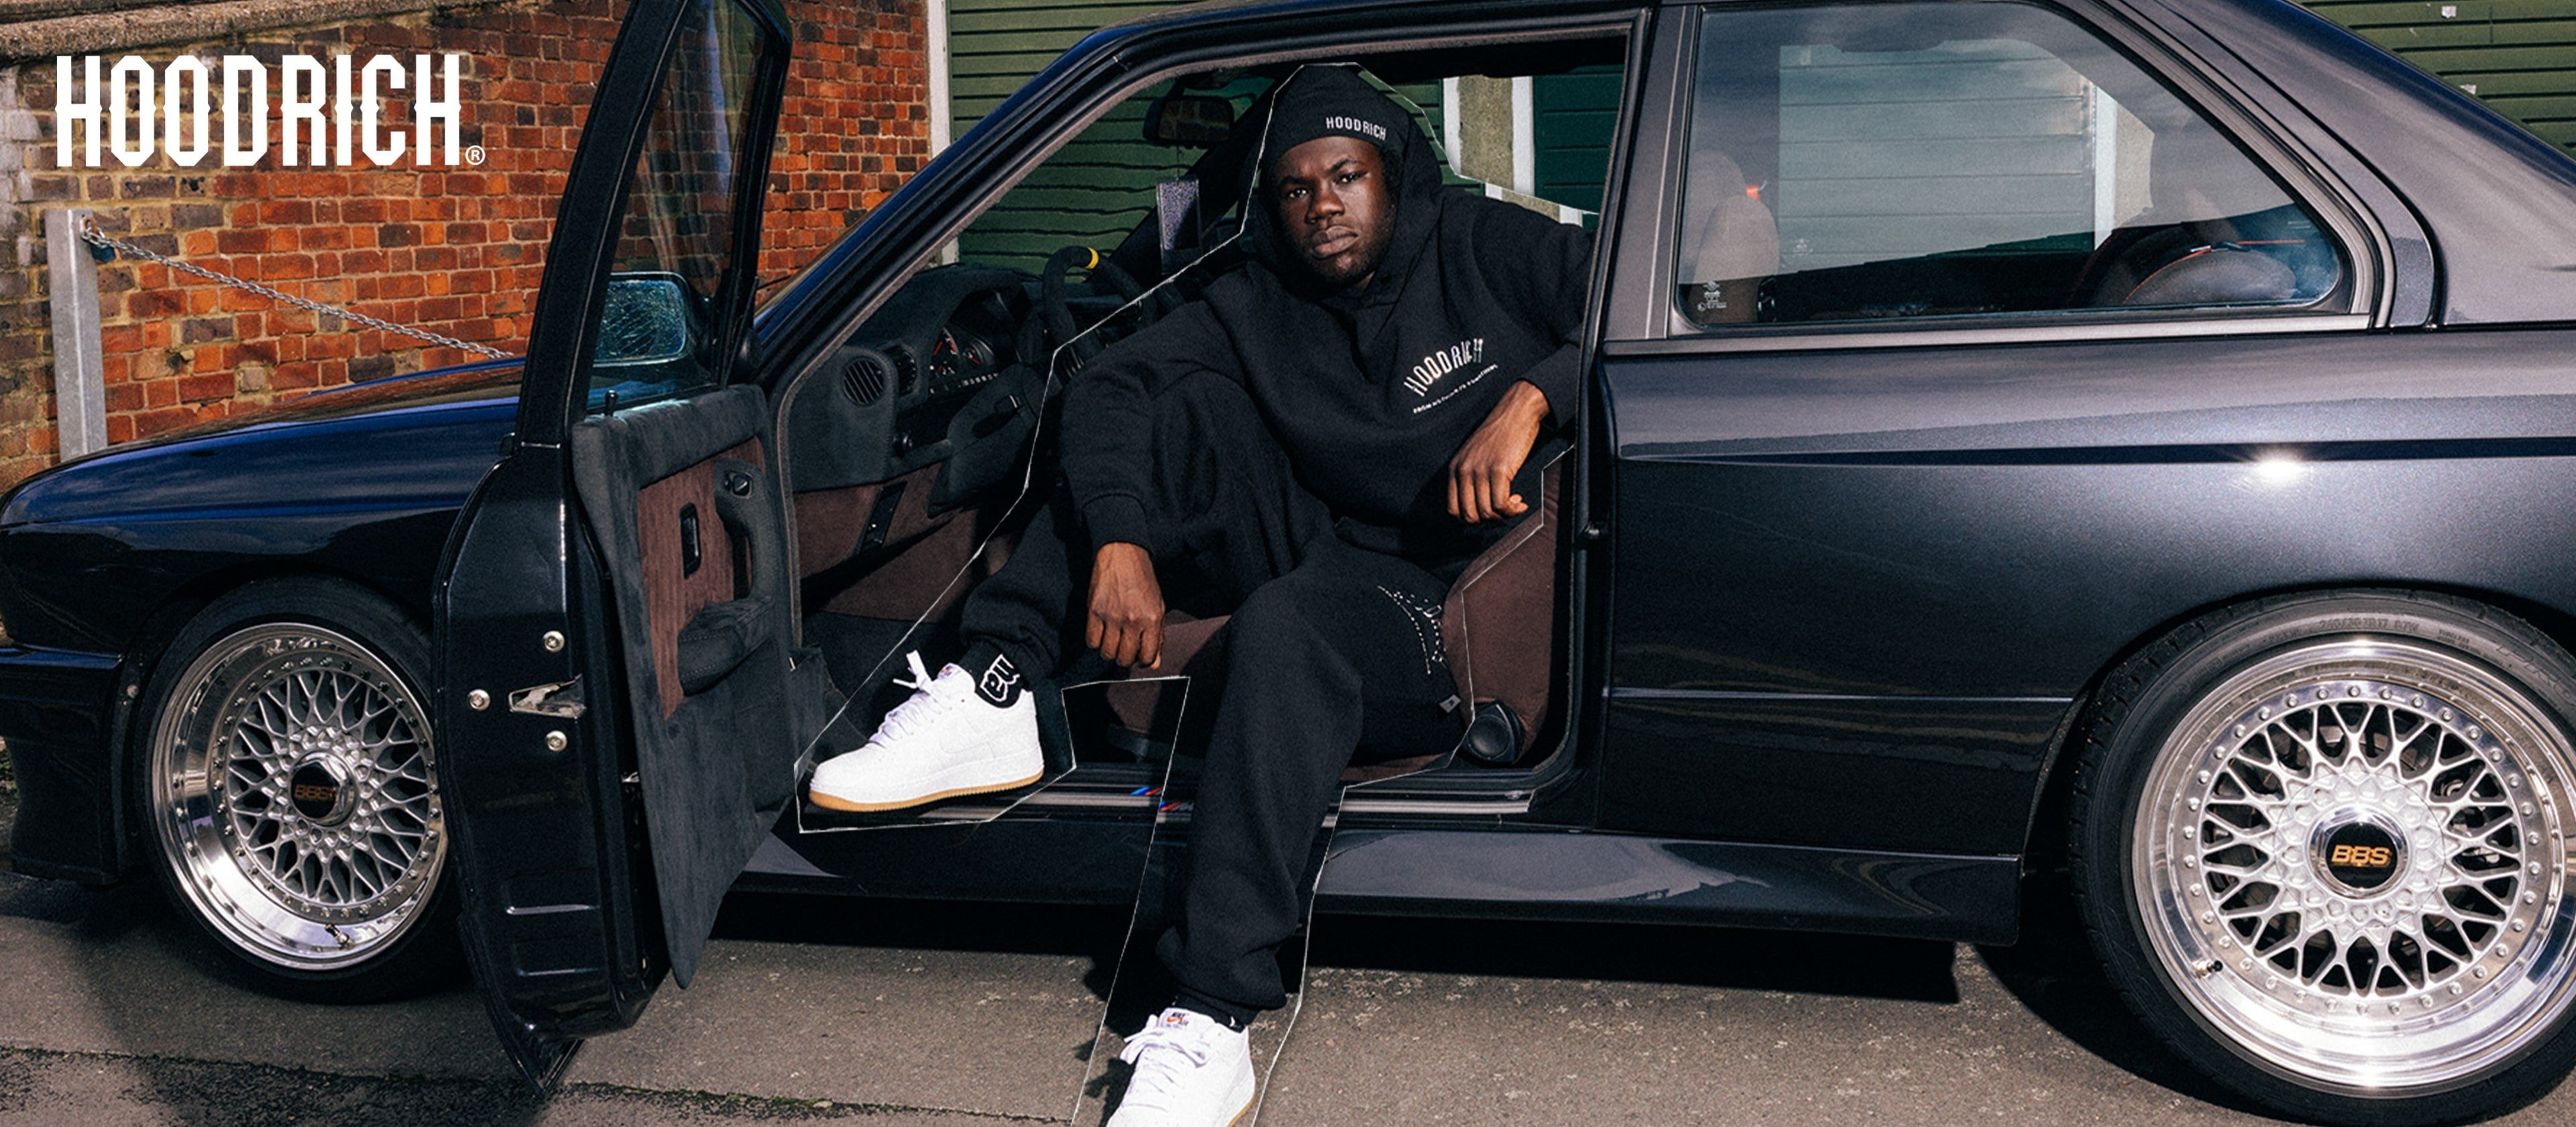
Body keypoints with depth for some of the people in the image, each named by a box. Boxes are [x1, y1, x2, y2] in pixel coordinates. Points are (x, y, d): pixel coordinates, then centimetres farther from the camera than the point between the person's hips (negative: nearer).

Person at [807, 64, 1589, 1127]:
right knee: (1185, 408, -9)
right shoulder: (1260, 305, 9)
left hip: (1449, 602, -5)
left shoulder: (1479, 248, 0)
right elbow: (1108, 385, -2)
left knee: (1285, 628, -37)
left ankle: (1211, 1024, -42)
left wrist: (1531, 395, -26)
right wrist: (1120, 542, -20)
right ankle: (992, 692, -20)